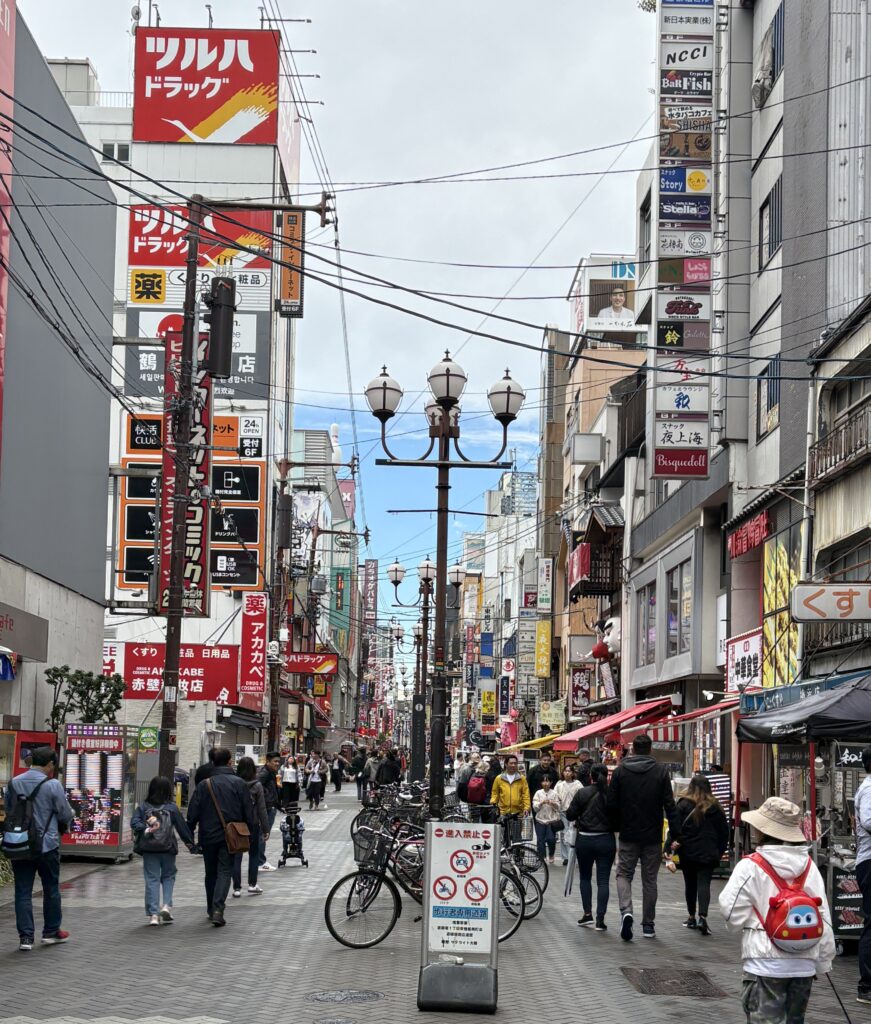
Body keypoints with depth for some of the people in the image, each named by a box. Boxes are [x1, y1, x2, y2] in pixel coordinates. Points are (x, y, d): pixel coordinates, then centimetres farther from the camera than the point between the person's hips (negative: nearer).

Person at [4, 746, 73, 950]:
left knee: (23, 892, 7)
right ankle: (51, 932, 24)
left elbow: (8, 812, 11)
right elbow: (66, 815, -7)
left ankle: (25, 937, 5)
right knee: (51, 890, 14)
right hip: (47, 845, -3)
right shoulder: (52, 785, -14)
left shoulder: (13, 783, -1)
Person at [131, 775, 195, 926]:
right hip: (168, 849, 0)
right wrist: (189, 842, 14)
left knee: (152, 879, 4)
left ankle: (153, 914, -1)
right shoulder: (172, 808, -4)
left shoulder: (143, 806, -1)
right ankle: (166, 905, -2)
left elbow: (134, 822, -14)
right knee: (168, 876, 17)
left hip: (148, 850, 1)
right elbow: (182, 826, 2)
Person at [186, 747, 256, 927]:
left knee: (211, 873, 16)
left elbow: (193, 813, -2)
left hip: (208, 836, 2)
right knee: (225, 871, 0)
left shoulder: (204, 785, -2)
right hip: (230, 836, -1)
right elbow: (249, 812, -2)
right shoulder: (238, 783, -4)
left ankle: (211, 909, 25)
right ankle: (218, 909, -17)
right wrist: (250, 833, 8)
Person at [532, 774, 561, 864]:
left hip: (552, 820, -1)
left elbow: (558, 808, 3)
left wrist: (553, 804, -17)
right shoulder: (538, 793, 6)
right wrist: (541, 803, -17)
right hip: (540, 820, 1)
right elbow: (535, 807, 0)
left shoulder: (554, 793, 3)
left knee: (551, 839, -9)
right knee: (540, 840, -2)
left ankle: (551, 855, 17)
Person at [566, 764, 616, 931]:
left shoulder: (582, 793, -7)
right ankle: (600, 919, -3)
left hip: (584, 840, 0)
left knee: (585, 877, 17)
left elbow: (570, 815, -5)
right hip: (606, 840, 0)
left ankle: (587, 913, 11)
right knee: (603, 880, 3)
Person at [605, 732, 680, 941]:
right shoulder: (661, 771, -4)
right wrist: (676, 834, -3)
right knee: (649, 879, 11)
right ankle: (648, 924, 14)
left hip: (628, 835, 0)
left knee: (624, 874, 10)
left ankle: (626, 912, -15)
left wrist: (616, 827, 14)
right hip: (653, 836, 0)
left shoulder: (620, 771, -3)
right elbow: (669, 805, -7)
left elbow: (612, 804, -1)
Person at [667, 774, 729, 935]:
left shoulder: (683, 805, -3)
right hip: (708, 853, 0)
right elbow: (724, 831, 9)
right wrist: (720, 850, 17)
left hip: (688, 852, 0)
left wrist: (670, 847, -11)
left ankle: (691, 917, 23)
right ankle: (702, 917, -23)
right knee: (704, 884, -5)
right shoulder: (714, 807, 4)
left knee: (690, 884, 14)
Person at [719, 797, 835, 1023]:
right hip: (804, 964, 4)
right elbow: (824, 917, 2)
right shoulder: (809, 866, 2)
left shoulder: (750, 867, -10)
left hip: (766, 964, -4)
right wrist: (824, 961, 10)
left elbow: (733, 913, -8)